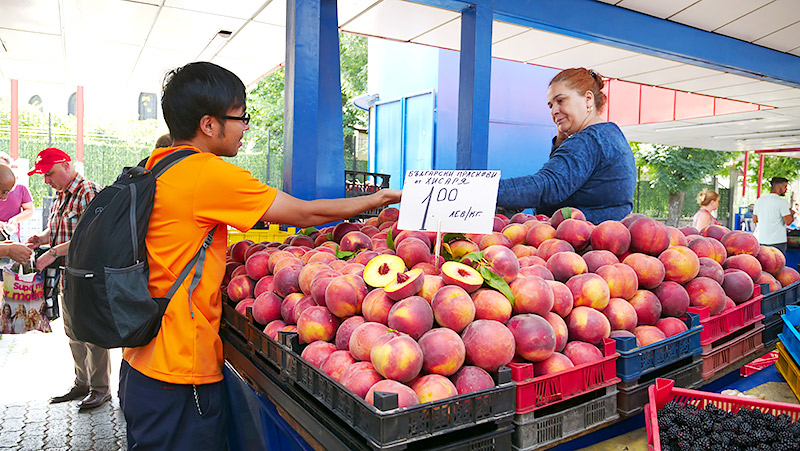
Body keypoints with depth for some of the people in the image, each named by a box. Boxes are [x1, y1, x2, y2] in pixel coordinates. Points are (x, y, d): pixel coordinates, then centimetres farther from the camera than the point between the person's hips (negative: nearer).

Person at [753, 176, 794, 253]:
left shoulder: (759, 200, 8)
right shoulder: (782, 202, -11)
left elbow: (754, 220, 14)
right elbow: (788, 222, -13)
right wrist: (791, 214, 6)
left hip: (762, 240, 6)